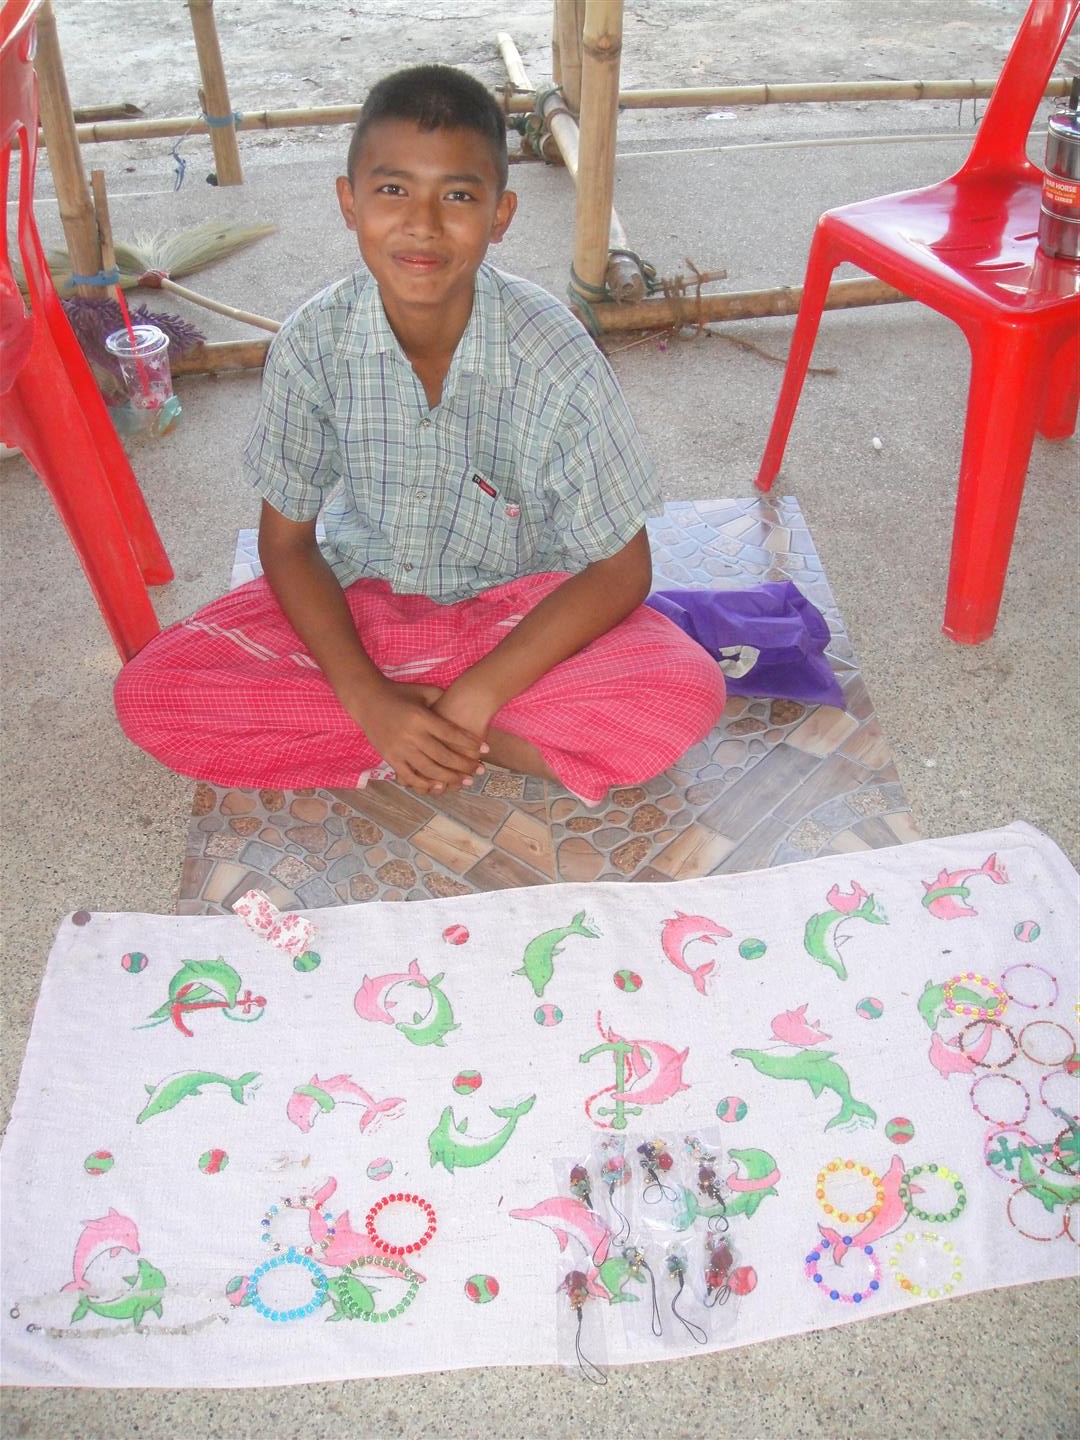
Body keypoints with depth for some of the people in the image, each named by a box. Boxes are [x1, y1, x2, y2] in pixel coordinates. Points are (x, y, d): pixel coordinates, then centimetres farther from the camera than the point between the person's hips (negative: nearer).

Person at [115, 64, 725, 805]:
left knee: (686, 694, -28)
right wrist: (367, 699, -20)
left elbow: (620, 569, -16)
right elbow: (286, 541, -6)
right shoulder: (312, 345, -15)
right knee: (147, 695, -16)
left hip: (519, 608, -2)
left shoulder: (556, 356, -21)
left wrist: (477, 695, -24)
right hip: (358, 602, 3)